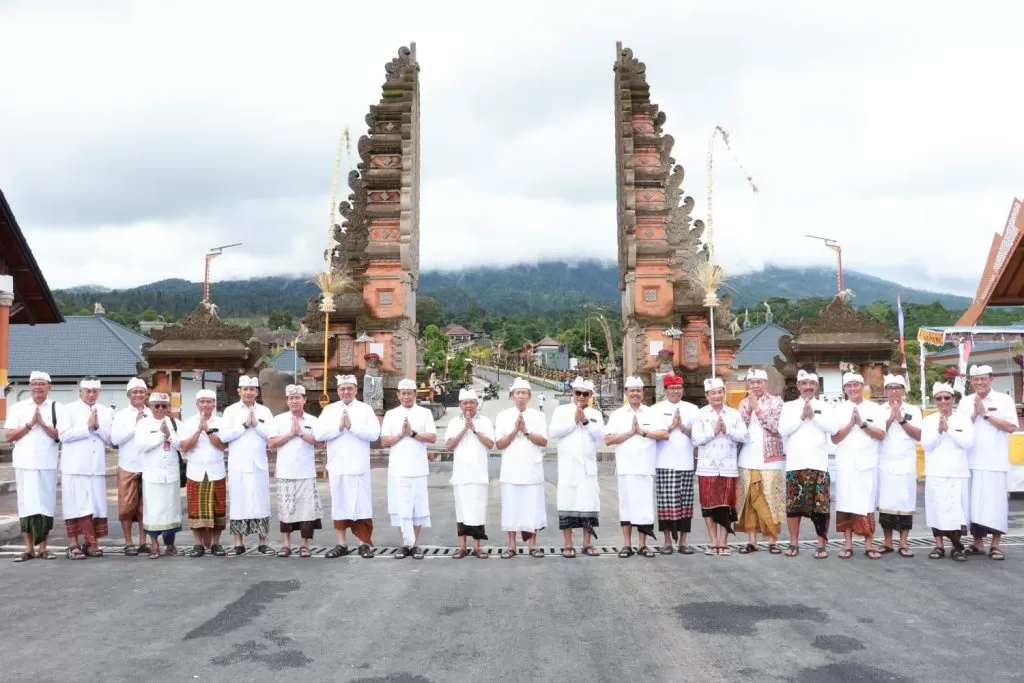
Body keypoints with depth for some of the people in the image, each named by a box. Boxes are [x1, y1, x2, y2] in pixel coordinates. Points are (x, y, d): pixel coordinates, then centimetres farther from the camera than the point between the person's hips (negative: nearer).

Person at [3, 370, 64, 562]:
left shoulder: (58, 408, 4)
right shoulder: (17, 408, 6)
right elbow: (7, 436, 1)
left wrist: (43, 423, -15)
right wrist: (30, 424, -9)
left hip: (48, 464, 0)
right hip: (25, 464, 1)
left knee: (46, 505, 4)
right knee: (27, 506, 3)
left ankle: (42, 548, 12)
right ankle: (29, 548, 11)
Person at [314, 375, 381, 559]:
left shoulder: (365, 409, 2)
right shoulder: (329, 410, 8)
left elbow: (374, 434, -9)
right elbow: (318, 434, -2)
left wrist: (352, 427, -15)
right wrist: (339, 427, -12)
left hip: (358, 467, -2)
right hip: (337, 466, 2)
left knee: (361, 504, -1)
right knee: (339, 504, 8)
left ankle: (364, 544, 8)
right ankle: (341, 544, 16)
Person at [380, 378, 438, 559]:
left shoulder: (425, 413, 6)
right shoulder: (391, 414, 8)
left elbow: (432, 437, -3)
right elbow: (384, 442, 3)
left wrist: (413, 433, -13)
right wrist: (401, 434, -10)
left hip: (418, 469, -1)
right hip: (398, 469, 1)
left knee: (418, 506, 3)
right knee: (400, 508, 1)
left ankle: (415, 544, 11)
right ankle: (406, 544, 8)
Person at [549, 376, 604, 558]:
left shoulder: (595, 414, 11)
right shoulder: (561, 410, 5)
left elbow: (601, 436, -2)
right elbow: (553, 431, -8)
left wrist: (586, 421, -13)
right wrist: (574, 421, -12)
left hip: (588, 465, 2)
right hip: (568, 465, -2)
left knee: (589, 501, 2)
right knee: (567, 501, -3)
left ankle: (587, 543, 11)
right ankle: (567, 544, 1)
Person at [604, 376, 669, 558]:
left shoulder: (652, 413, 7)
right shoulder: (617, 415, 6)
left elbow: (665, 434, -5)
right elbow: (608, 440, -2)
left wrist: (643, 431, -11)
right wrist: (630, 433, -10)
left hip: (646, 467, 0)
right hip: (625, 467, 0)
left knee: (644, 504, 2)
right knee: (626, 503, 4)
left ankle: (642, 545, 11)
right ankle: (627, 544, 11)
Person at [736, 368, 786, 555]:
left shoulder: (776, 402, 0)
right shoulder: (743, 404, 10)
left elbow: (776, 427, -13)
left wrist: (757, 408, -14)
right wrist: (749, 409, -10)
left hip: (770, 460, -3)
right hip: (747, 461, 3)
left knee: (770, 501, -1)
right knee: (749, 500, 3)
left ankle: (772, 540, 4)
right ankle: (751, 540, 8)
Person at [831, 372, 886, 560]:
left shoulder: (875, 409, 6)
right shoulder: (839, 409, 5)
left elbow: (881, 435, -2)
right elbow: (835, 438, -1)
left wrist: (862, 424, -13)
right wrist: (851, 424, -13)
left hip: (867, 463, 0)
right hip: (846, 464, 0)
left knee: (867, 504, 2)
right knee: (845, 504, 1)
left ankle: (869, 545, 8)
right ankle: (848, 545, 7)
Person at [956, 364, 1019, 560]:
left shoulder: (1004, 400, 1)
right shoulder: (965, 403, 10)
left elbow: (1011, 427, -9)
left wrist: (986, 414, -11)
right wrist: (975, 415, -8)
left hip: (995, 462, -3)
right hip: (971, 461, 3)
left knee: (995, 502, -1)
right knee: (974, 502, 5)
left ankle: (995, 545, 7)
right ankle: (977, 543, 14)